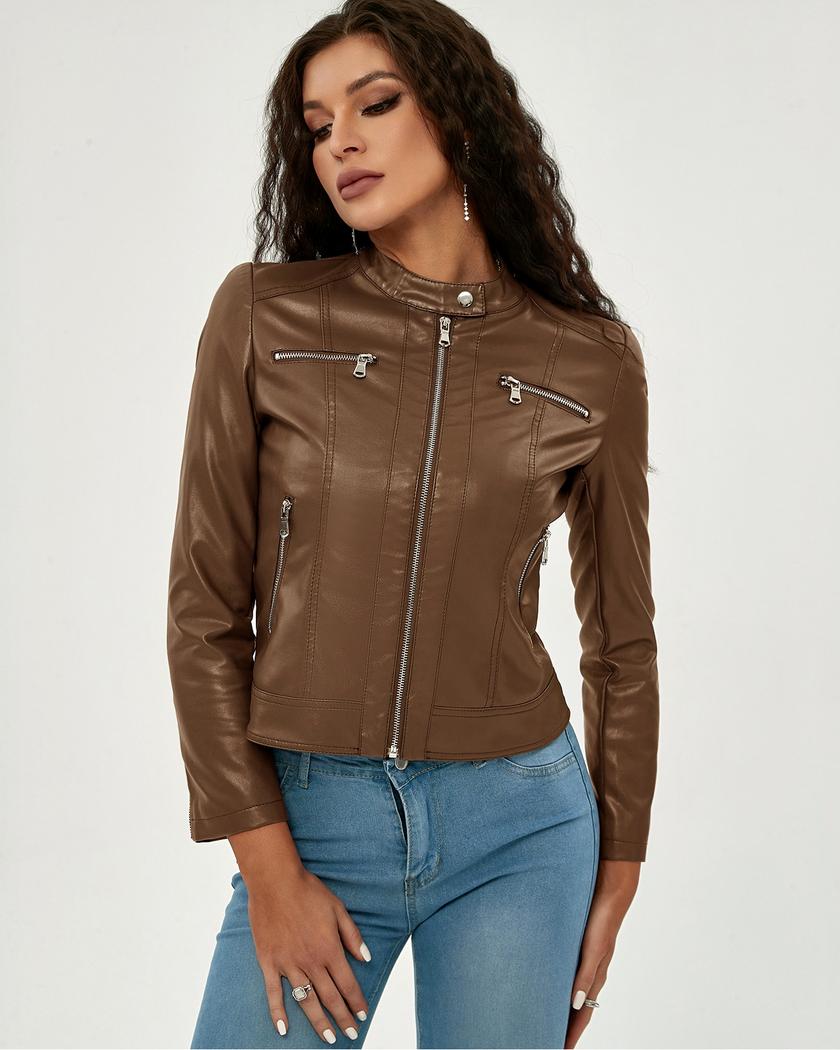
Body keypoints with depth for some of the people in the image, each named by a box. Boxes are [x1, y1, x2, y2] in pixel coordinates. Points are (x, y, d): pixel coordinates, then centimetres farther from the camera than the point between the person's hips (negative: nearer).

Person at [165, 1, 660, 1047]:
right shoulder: (262, 315, -4)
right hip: (308, 817, 0)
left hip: (517, 829, 1)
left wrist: (616, 874, 9)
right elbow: (205, 608, -3)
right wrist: (267, 868, -6)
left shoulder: (593, 361, -1)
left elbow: (621, 638, 8)